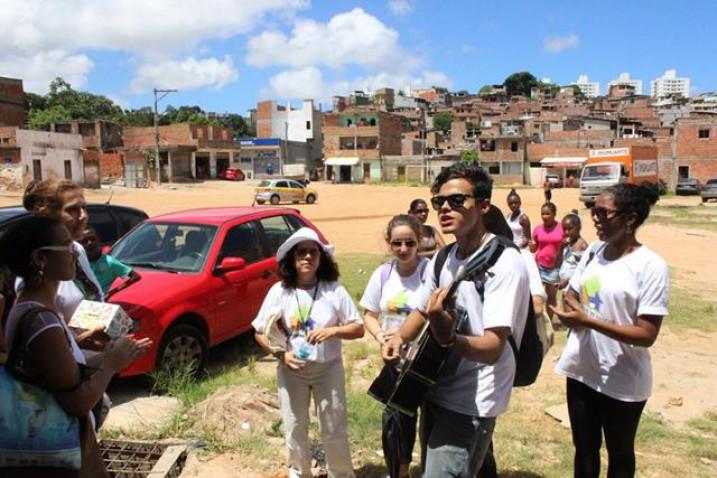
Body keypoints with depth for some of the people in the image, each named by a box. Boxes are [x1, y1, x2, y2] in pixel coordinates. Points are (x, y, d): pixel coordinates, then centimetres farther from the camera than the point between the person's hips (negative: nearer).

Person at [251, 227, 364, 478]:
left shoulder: (334, 290, -10)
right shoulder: (279, 291, -9)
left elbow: (358, 328, -6)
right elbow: (260, 332, -3)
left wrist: (332, 330, -24)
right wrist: (281, 354, -18)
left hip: (329, 368, -1)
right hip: (291, 371, 1)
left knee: (334, 429, 10)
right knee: (294, 429, 16)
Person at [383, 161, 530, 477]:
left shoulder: (504, 262, -20)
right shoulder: (442, 259, 3)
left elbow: (492, 350, -26)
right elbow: (420, 310, 16)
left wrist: (448, 337, -44)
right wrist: (399, 338, -5)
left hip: (470, 405, -8)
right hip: (435, 392, 8)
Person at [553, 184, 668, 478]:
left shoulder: (651, 266, -18)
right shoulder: (593, 251, 1)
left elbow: (647, 335, -21)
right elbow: (572, 295, 13)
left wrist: (588, 320, -28)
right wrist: (572, 314, -10)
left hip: (622, 382, -5)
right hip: (581, 370, 5)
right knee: (584, 449, 21)